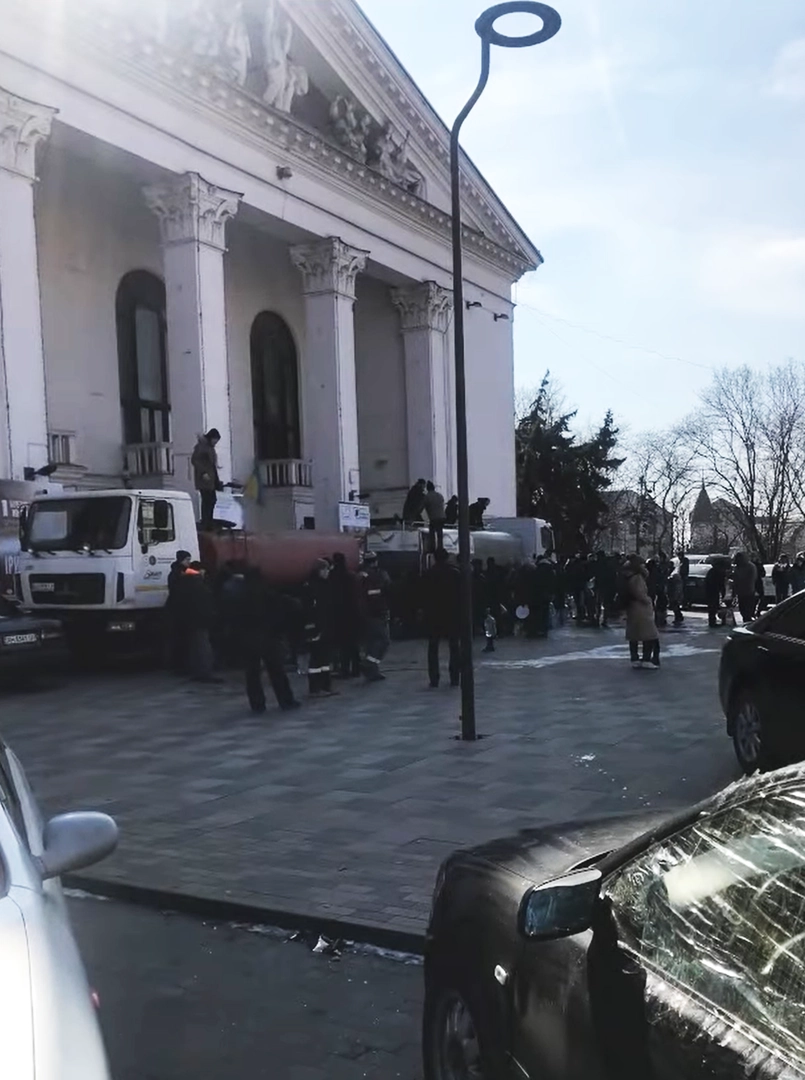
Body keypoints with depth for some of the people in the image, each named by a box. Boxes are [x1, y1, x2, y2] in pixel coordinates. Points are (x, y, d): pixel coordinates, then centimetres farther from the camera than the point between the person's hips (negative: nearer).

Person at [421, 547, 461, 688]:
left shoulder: (427, 575, -2)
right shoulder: (455, 573, -2)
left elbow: (424, 597, -2)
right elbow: (460, 595, -2)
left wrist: (425, 612, 4)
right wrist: (460, 611, 4)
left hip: (433, 615, 0)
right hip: (453, 614, 0)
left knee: (433, 648, 5)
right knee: (454, 647, 8)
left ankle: (434, 679, 0)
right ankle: (455, 678, 5)